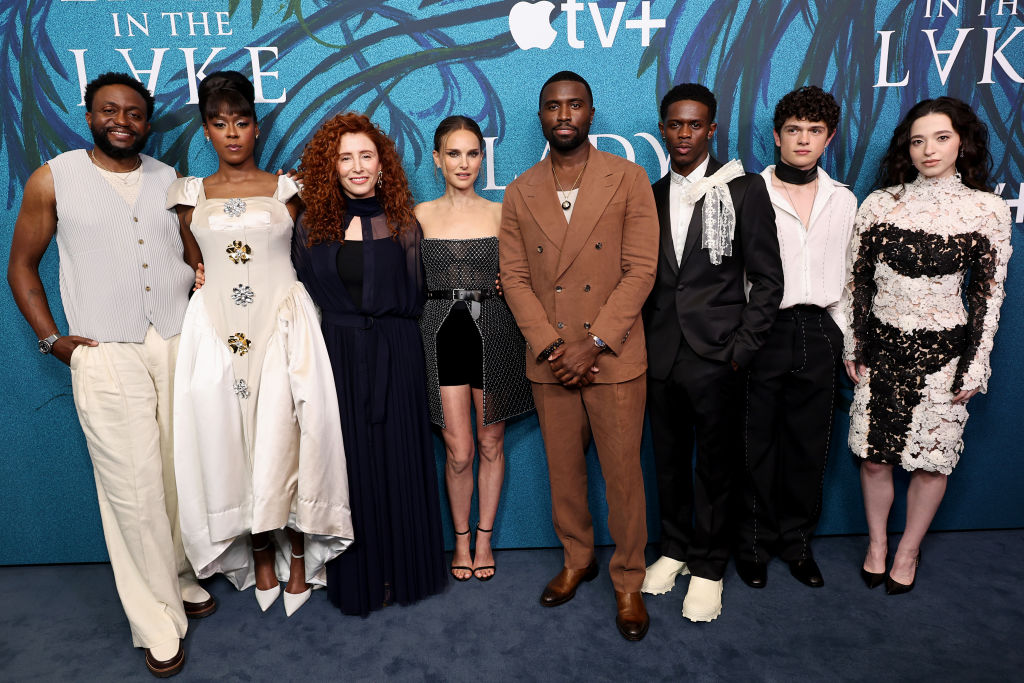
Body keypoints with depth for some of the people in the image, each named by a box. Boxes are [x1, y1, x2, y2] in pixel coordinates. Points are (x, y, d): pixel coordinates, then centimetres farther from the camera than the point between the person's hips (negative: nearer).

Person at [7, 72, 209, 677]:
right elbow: (22, 266, 9)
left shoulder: (169, 181, 11)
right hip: (106, 357, -3)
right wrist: (53, 339, 0)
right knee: (135, 491, -2)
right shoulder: (53, 180, 4)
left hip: (178, 348, 3)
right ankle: (158, 621, 12)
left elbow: (197, 258, 18)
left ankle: (181, 577, 30)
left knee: (183, 478, 8)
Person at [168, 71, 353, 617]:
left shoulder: (285, 189, 7)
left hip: (282, 323, -2)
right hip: (216, 328, 2)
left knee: (284, 438, -6)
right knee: (228, 439, 3)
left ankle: (297, 553, 11)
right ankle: (259, 553, 19)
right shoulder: (192, 195, 10)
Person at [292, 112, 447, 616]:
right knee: (351, 461, 6)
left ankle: (403, 569, 24)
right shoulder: (312, 225, 4)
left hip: (393, 357, 0)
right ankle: (357, 577, 23)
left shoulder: (401, 222, 2)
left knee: (398, 458, 6)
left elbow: (412, 297, 4)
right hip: (337, 356, 1)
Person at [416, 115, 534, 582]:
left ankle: (484, 539, 27)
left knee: (491, 444, 9)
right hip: (442, 330, 0)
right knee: (458, 452, 0)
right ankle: (461, 540, 24)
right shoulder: (420, 215, 5)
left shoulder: (501, 213, 5)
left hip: (493, 331, 1)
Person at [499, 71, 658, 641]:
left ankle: (629, 581, 25)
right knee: (564, 471, 15)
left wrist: (593, 344, -15)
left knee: (623, 475, 6)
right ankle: (577, 560, 37)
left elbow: (640, 271, -8)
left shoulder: (629, 180, -1)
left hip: (615, 358, -2)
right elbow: (515, 278, 2)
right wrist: (551, 347, -11)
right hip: (549, 361, 3)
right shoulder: (521, 193, 7)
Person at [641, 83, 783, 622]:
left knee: (715, 467, 7)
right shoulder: (650, 196, 10)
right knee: (669, 462, 14)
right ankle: (675, 548, 33)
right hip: (660, 356, 4)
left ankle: (708, 566, 25)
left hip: (716, 356, -3)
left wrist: (740, 350, -9)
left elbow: (767, 280, -3)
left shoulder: (744, 190, -2)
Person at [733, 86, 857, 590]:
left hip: (818, 333, 4)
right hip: (762, 333, -3)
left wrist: (848, 341, 13)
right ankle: (754, 541, 24)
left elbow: (845, 277, 16)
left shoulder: (843, 201, 11)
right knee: (756, 444, 6)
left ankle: (796, 539, 30)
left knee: (808, 445, 12)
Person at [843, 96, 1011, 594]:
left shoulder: (988, 209, -3)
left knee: (932, 459, 7)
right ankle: (876, 544, 30)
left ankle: (908, 552, 29)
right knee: (874, 455, 8)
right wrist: (852, 345, 3)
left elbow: (989, 292, 0)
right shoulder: (879, 203, -1)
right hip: (881, 346, 1)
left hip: (943, 351, -1)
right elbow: (857, 278, 4)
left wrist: (976, 365, -2)